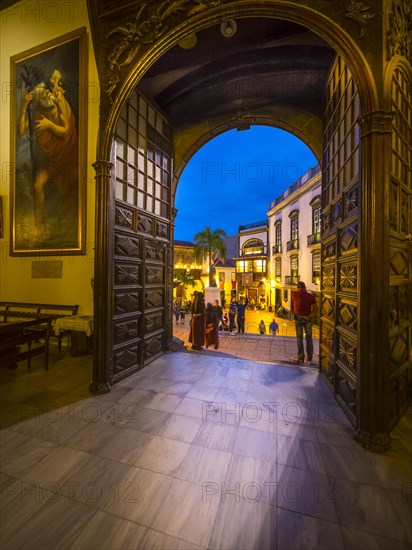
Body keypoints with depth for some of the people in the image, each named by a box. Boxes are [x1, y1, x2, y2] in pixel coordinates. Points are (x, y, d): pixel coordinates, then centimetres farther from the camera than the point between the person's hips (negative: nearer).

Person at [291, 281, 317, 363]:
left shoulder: (294, 293, -4)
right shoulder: (311, 296, 1)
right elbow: (315, 309, -7)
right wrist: (309, 316, -11)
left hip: (298, 317, -1)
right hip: (308, 318, 2)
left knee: (299, 337, 5)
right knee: (309, 337, 12)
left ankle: (301, 357, 7)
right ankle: (309, 357, 16)